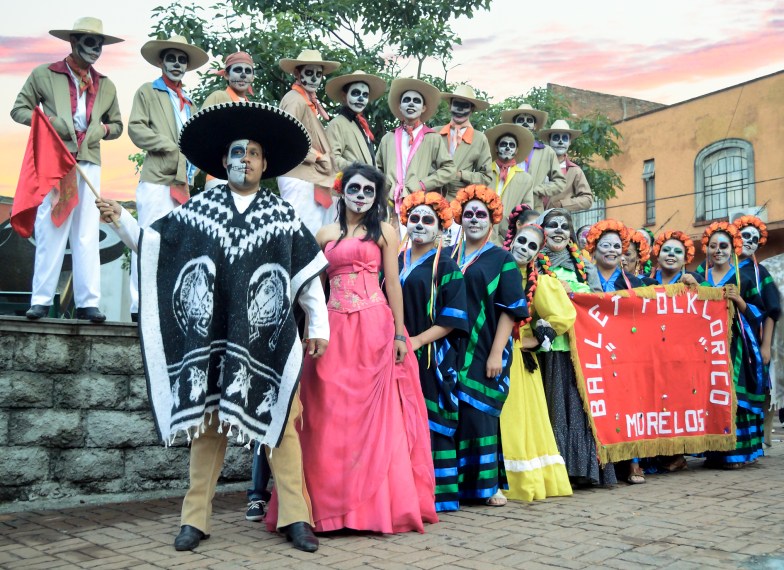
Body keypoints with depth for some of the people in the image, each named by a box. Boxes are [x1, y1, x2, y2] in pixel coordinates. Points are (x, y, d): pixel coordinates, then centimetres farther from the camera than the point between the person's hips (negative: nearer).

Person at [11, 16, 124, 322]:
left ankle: (88, 302, 0)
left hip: (89, 163, 3)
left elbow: (117, 125, 24)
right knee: (49, 231, -4)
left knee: (87, 235, 0)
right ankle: (41, 300, 1)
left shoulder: (106, 86, 18)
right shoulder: (43, 75, 7)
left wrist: (104, 129, 1)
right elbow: (19, 109, 7)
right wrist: (47, 121, -10)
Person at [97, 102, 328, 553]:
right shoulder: (198, 208, 10)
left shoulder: (283, 215, 9)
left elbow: (308, 273, 8)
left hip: (268, 341, 0)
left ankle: (295, 517, 6)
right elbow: (155, 245, 8)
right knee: (208, 422, 4)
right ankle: (196, 519, 11)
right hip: (211, 338, 1)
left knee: (280, 422, 0)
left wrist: (318, 325, 4)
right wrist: (122, 220, -7)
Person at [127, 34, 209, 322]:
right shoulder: (147, 92, 9)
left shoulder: (188, 101, 25)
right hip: (157, 178, -6)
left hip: (182, 182, 6)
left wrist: (192, 164, 5)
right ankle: (140, 306, -11)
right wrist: (172, 148, -9)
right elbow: (136, 128, -3)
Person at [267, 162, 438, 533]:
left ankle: (378, 501, 8)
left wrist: (400, 333, -5)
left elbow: (392, 283, 2)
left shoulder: (384, 232, 7)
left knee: (374, 414, 0)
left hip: (375, 328, -2)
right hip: (335, 329, 3)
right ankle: (332, 502, 12)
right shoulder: (326, 234, 15)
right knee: (332, 417, 3)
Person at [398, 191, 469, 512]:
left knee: (429, 422, -3)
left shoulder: (445, 266, 1)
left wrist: (417, 341, -15)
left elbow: (453, 317, -6)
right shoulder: (396, 263, 15)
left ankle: (436, 494, 5)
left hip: (430, 358, -4)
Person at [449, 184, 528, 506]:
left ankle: (488, 485, 7)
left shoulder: (502, 260, 4)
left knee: (481, 412, -4)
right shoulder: (447, 257, 14)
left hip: (484, 350, -3)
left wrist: (497, 353, -12)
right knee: (454, 413, 1)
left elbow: (510, 310, -3)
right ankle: (457, 481, 11)